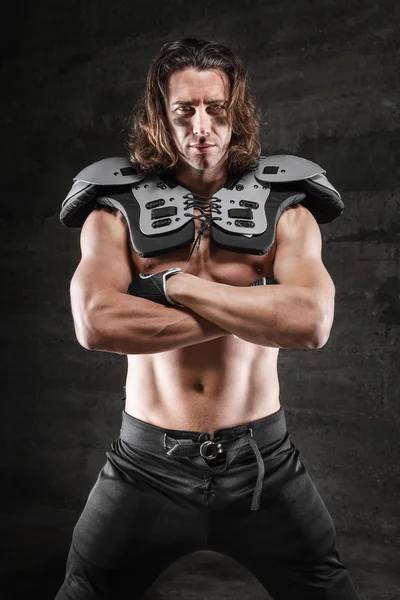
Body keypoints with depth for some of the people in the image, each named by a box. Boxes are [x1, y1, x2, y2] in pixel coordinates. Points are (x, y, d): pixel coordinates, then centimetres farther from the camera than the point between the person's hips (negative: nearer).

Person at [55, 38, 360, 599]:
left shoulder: (285, 209, 0)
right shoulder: (117, 210, -1)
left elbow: (312, 322, -18)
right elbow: (96, 324, -20)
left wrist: (175, 284, -18)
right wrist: (248, 312, -17)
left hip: (263, 465, 1)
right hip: (149, 466, 0)